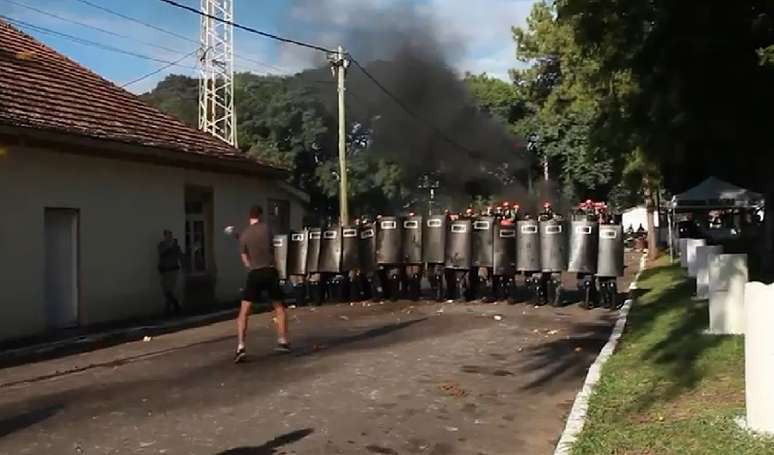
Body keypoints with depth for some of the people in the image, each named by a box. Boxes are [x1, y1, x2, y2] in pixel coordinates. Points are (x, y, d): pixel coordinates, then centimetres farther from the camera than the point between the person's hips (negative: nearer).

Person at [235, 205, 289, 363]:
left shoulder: (243, 235, 1)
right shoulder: (266, 229, 1)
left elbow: (246, 261, 5)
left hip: (254, 273, -1)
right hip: (270, 271, 1)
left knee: (244, 312, 1)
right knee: (279, 307, 19)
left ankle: (240, 347, -12)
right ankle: (283, 341, 20)